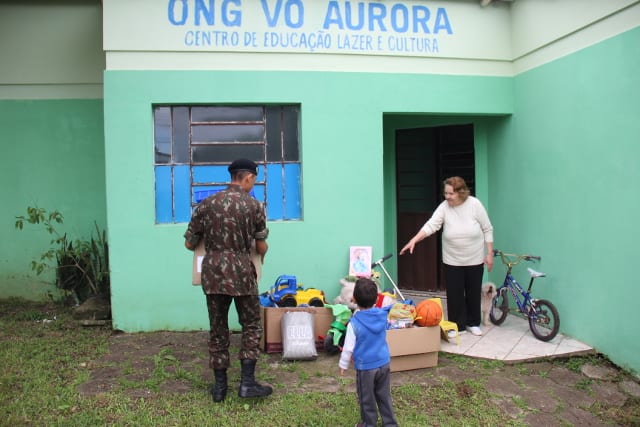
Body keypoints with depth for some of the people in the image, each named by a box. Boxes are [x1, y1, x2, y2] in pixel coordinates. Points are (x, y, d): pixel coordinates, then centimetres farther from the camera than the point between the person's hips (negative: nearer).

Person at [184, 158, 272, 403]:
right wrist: (259, 255, 27)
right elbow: (261, 248, 4)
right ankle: (247, 383, 8)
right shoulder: (254, 206, -2)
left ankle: (220, 386, 19)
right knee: (251, 325, 12)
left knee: (217, 328, 12)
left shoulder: (206, 204, 4)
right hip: (241, 272, -3)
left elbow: (189, 244, 8)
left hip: (212, 271, 3)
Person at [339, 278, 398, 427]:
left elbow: (348, 348, -14)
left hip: (365, 367, -5)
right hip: (384, 363, 5)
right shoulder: (383, 314, -9)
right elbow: (389, 307, 18)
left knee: (367, 399, 15)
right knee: (384, 396, 19)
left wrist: (343, 365, 1)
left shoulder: (354, 323, -21)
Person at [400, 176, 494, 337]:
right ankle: (456, 325, 20)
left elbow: (487, 229, -5)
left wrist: (489, 253, -6)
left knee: (473, 292, 12)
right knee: (454, 294, 5)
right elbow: (431, 225, -22)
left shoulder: (474, 204, -13)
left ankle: (473, 323, 30)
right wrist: (414, 240, -36)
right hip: (452, 261, 0)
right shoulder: (444, 207, -12)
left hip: (475, 259, 0)